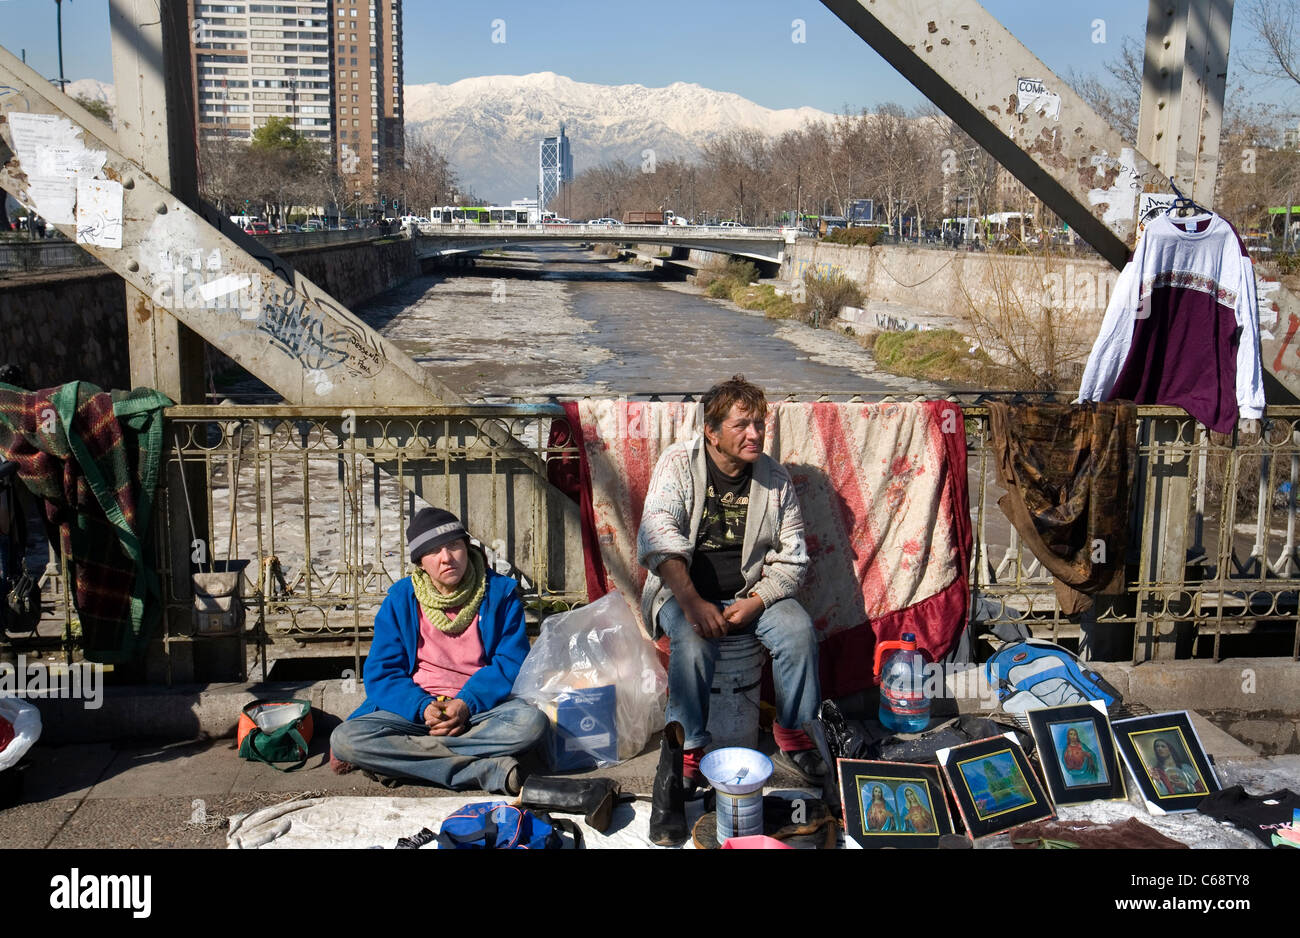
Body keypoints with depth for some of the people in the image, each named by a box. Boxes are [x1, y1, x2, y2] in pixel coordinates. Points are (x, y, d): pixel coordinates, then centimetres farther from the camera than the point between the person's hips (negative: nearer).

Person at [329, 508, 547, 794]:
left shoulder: (499, 592, 2)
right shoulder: (400, 599, 4)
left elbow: (512, 663, -2)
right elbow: (380, 673, 1)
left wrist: (467, 703, -18)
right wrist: (423, 707, -18)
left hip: (482, 706, -1)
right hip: (414, 709, 2)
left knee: (532, 722, -33)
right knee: (345, 738, -27)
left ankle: (402, 754, -25)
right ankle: (487, 769, -31)